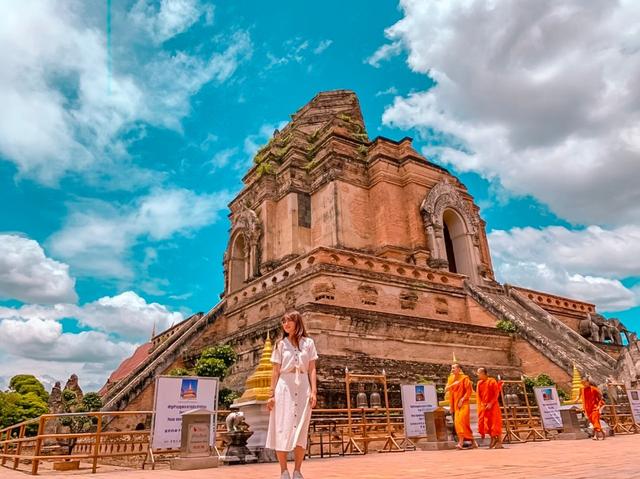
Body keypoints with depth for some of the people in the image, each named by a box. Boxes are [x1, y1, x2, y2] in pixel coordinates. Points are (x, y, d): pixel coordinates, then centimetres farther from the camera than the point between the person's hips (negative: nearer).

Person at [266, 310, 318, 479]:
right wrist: (272, 394, 0)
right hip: (284, 388, 0)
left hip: (303, 389, 0)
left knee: (301, 430, 2)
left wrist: (313, 392, -4)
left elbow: (312, 370, 5)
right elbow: (276, 371, 7)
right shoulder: (281, 344, 9)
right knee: (282, 429, -2)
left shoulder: (308, 343, 8)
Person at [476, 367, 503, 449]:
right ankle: (493, 439, 22)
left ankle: (499, 441, 6)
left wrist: (490, 403, -17)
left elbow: (496, 394, -11)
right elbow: (478, 396, 10)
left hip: (493, 405, -5)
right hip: (484, 406, 5)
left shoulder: (492, 381, -9)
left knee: (495, 423, -3)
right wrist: (481, 405, -3)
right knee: (485, 423, 5)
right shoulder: (479, 383, 7)